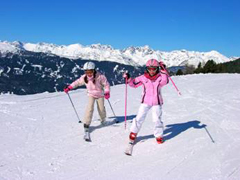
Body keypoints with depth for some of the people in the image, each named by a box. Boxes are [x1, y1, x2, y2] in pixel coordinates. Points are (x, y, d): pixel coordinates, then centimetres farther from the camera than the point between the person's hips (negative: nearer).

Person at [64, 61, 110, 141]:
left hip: (100, 94, -1)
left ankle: (103, 120, 38)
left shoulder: (100, 77, -25)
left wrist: (107, 92, -32)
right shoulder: (84, 78, -15)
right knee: (90, 108, -17)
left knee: (101, 109, 1)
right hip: (91, 94, 1)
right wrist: (69, 87, -5)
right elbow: (77, 82, 1)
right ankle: (86, 127, -17)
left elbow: (106, 84, -16)